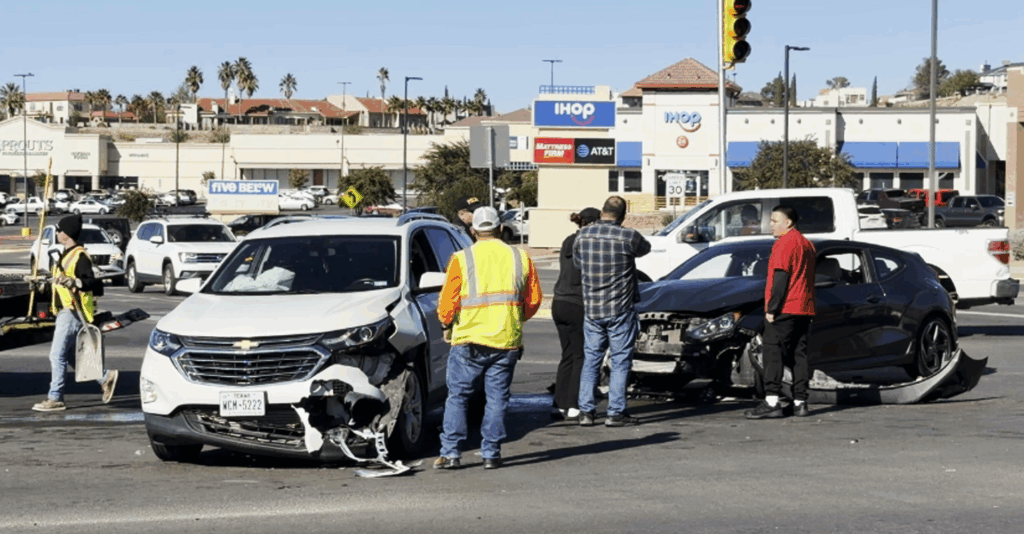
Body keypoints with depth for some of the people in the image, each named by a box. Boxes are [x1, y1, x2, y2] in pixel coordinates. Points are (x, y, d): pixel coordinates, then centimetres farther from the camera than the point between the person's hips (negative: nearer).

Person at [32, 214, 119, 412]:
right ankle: (105, 377, 19)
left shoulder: (80, 256, -14)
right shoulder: (68, 255, 17)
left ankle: (55, 399, -7)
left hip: (73, 313, -10)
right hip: (65, 312, 10)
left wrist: (75, 282, -39)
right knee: (72, 355, 12)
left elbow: (91, 282, -22)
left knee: (58, 355, -10)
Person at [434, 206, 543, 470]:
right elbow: (534, 300, 11)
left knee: (458, 397, 6)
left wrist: (447, 321, 18)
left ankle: (450, 452, 2)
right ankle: (491, 453, 7)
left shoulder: (461, 259, -3)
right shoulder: (520, 258, 6)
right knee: (497, 398, 9)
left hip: (469, 340, -2)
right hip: (507, 340, 2)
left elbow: (447, 303, -2)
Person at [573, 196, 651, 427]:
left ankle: (586, 411, 9)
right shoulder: (628, 237, -12)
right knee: (620, 360, 4)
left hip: (591, 309, 4)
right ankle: (616, 412, 2)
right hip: (620, 309, -4)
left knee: (590, 359, 12)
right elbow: (645, 249, 9)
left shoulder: (583, 236, -1)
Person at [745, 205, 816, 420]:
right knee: (799, 355, 9)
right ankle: (800, 403, 7)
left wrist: (772, 308, -15)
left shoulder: (785, 243, -9)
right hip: (804, 309, 9)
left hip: (784, 310, -9)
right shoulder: (806, 244, 19)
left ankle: (771, 401, -15)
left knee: (774, 353, -8)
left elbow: (780, 277, -16)